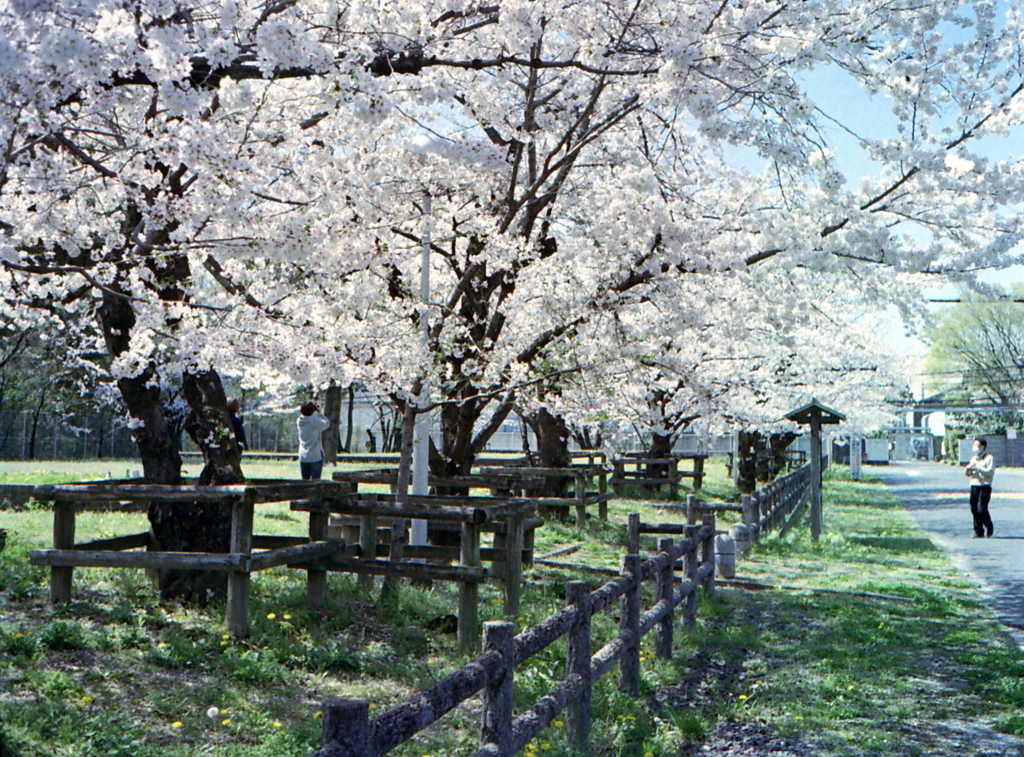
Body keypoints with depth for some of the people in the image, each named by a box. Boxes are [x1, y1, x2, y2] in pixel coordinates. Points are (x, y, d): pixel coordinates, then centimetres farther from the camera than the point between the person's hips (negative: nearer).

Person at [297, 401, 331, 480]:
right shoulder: (315, 421, -15)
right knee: (315, 481, -3)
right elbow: (326, 423, 1)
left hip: (303, 458, 5)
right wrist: (319, 412, 7)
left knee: (305, 482, 11)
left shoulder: (299, 421, 1)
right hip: (315, 457, -5)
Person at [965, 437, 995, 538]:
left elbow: (990, 472, -12)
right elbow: (968, 474, 21)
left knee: (982, 509, -13)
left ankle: (989, 527, 11)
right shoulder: (973, 459, 19)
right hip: (973, 486, 6)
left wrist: (977, 467, -15)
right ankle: (979, 532, 9)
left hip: (984, 486, -6)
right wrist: (968, 468, -1)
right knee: (974, 510, 2)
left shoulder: (989, 458, -1)